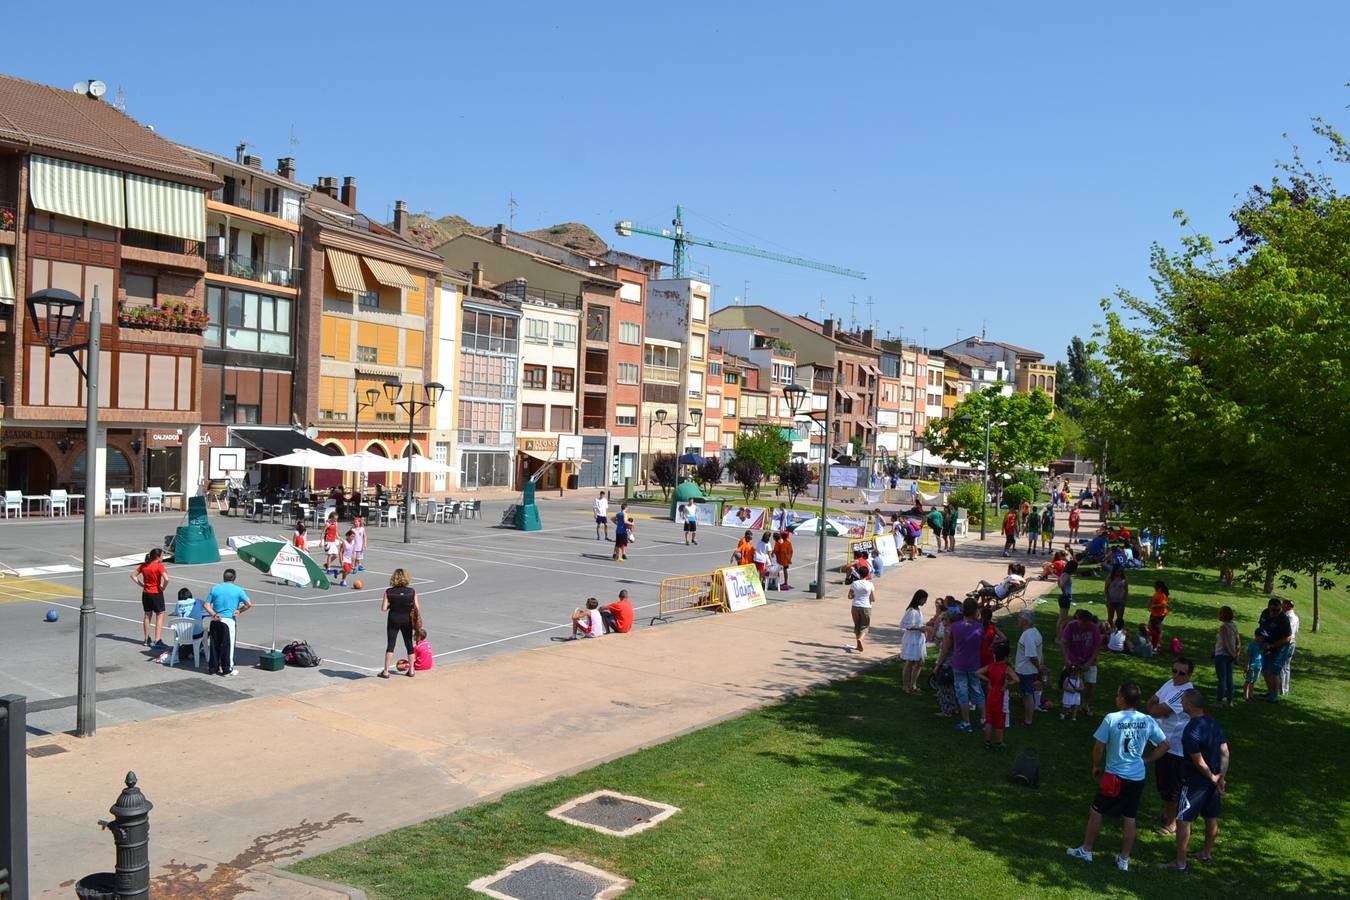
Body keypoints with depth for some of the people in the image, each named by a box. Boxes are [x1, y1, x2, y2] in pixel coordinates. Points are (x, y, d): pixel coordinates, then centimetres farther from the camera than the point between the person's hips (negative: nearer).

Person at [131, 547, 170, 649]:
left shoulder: (144, 565, 3)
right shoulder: (159, 566, -15)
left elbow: (133, 576, 7)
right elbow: (166, 579, -27)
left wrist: (141, 585, 6)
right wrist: (163, 587, -11)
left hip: (146, 594, 6)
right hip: (157, 594, -6)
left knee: (147, 616, 17)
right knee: (160, 616, 1)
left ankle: (147, 640, 25)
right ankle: (157, 640, -5)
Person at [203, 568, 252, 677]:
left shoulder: (215, 588, 7)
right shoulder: (238, 590, -2)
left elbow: (206, 604, 1)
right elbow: (249, 604, -7)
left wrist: (214, 614, -6)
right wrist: (239, 611, 3)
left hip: (215, 621, 3)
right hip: (228, 620, -3)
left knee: (214, 645, 12)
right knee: (227, 645, 4)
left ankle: (212, 668, 19)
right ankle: (227, 670, 8)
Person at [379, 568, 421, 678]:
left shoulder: (388, 592, -10)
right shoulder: (412, 592, -9)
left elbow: (383, 608, -13)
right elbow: (417, 609, -9)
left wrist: (391, 605, 6)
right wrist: (418, 618, 7)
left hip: (393, 620, -1)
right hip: (407, 620, 1)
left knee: (390, 645, 5)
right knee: (409, 644, 14)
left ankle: (386, 671, 4)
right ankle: (411, 670, 20)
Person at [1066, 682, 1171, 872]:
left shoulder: (1111, 719, -15)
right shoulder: (1148, 721, -4)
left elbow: (1099, 746, -11)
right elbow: (1164, 745, 5)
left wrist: (1096, 766, 5)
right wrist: (1146, 760, 12)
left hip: (1114, 776, -4)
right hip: (1137, 778, 4)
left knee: (1096, 811, 12)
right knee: (1129, 818, 12)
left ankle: (1086, 850, 23)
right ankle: (1124, 859, 20)